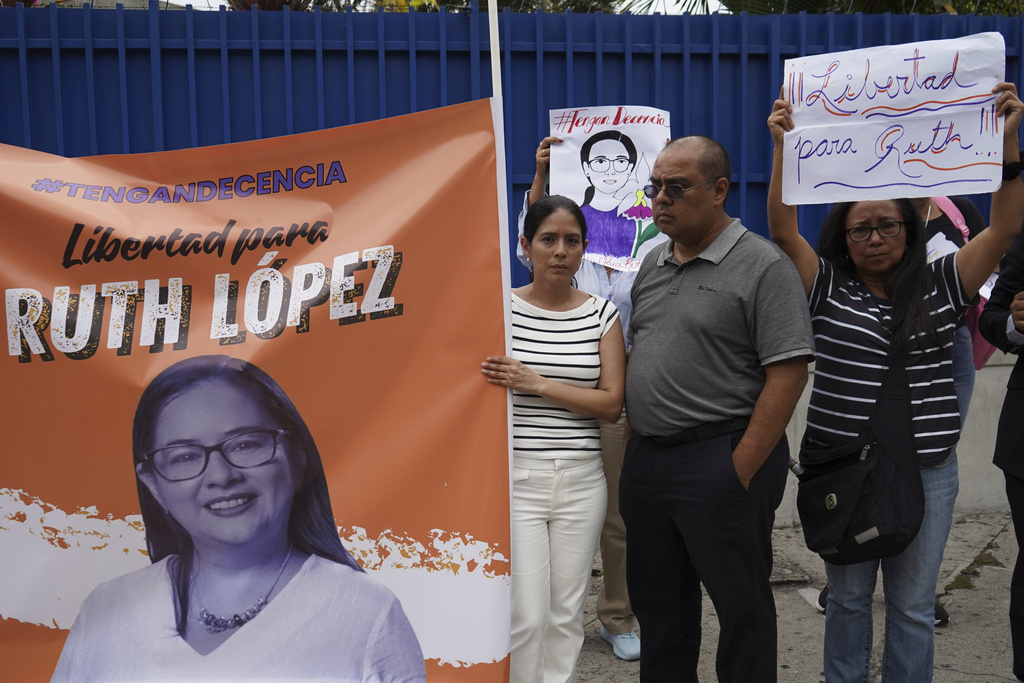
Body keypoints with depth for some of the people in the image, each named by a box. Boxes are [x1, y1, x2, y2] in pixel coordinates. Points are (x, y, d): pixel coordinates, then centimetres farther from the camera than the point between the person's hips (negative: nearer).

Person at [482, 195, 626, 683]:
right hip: (515, 476, -2)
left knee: (567, 613, 10)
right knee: (525, 615, -4)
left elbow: (612, 404, -3)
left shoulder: (602, 315, 4)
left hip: (581, 479, 2)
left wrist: (537, 383, -13)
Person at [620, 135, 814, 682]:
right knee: (658, 604, 18)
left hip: (720, 459, -7)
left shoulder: (762, 266, -10)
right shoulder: (652, 264, 12)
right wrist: (638, 445, 12)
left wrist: (741, 470, -18)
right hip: (644, 459, 7)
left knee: (741, 606, 8)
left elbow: (788, 375, -16)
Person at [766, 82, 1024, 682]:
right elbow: (783, 230, -11)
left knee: (913, 605, 11)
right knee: (847, 598, 15)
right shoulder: (829, 288, 0)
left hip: (927, 471, 1)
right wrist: (783, 146, -18)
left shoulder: (941, 286, 3)